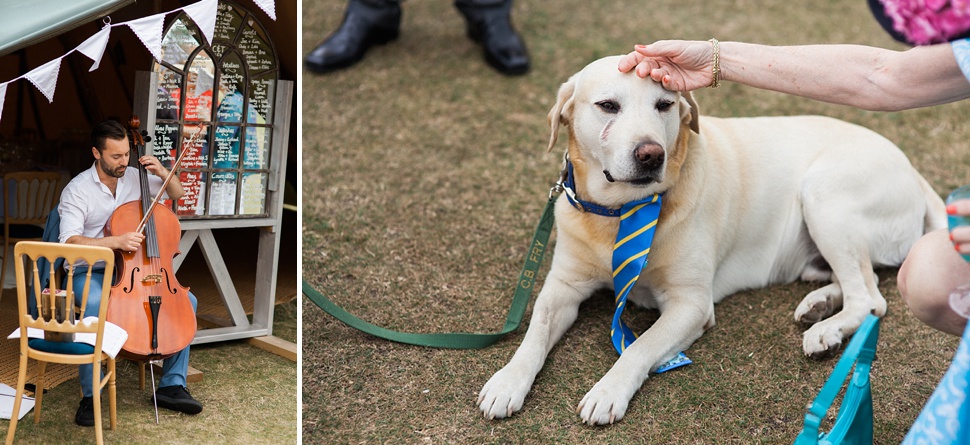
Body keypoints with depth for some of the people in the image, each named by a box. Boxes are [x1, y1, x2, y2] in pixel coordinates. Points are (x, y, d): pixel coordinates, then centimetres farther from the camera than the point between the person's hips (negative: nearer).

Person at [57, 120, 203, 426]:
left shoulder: (134, 177, 3)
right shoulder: (77, 190, -11)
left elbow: (176, 194, 17)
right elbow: (69, 241, -22)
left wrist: (163, 173, -5)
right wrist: (116, 241, -33)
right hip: (90, 272, -5)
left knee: (187, 301, -12)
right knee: (95, 309, -39)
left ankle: (172, 385, -4)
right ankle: (90, 396, -23)